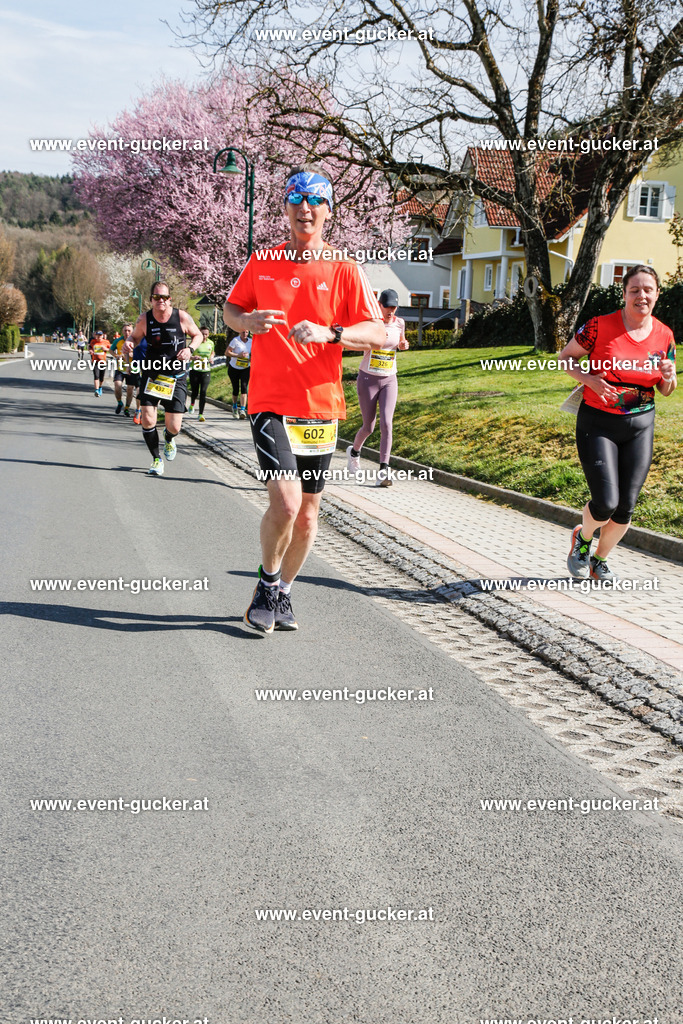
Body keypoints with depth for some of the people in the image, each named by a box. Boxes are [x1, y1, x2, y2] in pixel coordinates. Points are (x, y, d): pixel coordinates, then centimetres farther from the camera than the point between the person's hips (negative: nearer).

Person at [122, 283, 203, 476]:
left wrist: (190, 349, -12)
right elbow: (134, 337, 12)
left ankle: (169, 439, 38)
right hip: (151, 375, 1)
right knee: (147, 420, -12)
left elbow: (198, 335, 7)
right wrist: (128, 344, -12)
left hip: (176, 378, -1)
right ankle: (156, 459, 12)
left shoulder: (182, 317, -8)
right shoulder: (144, 319, -6)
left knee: (174, 427, -2)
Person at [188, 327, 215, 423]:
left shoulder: (211, 343, 6)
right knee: (194, 391, 6)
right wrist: (193, 357, -24)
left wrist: (211, 358, 3)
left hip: (206, 371, 2)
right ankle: (192, 404, 42)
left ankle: (201, 414, -5)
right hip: (195, 371, -1)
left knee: (203, 392, -9)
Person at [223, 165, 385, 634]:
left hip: (321, 406, 1)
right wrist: (247, 321, -6)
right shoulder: (262, 262, 5)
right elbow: (231, 308, 18)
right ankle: (268, 584, 9)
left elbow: (377, 334, -6)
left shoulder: (345, 270, 0)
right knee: (286, 502, -17)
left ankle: (283, 592, 31)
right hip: (271, 402, -1)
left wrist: (329, 333, -23)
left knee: (308, 513, 9)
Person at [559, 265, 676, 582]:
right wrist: (590, 379, -17)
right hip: (598, 424, -4)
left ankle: (599, 560, 30)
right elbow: (565, 357, 1)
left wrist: (668, 376, -13)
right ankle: (582, 538, 23)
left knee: (625, 508, 4)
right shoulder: (599, 326, -11)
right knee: (606, 504, -12)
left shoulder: (664, 336, 1)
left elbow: (666, 390, 11)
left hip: (640, 427, 4)